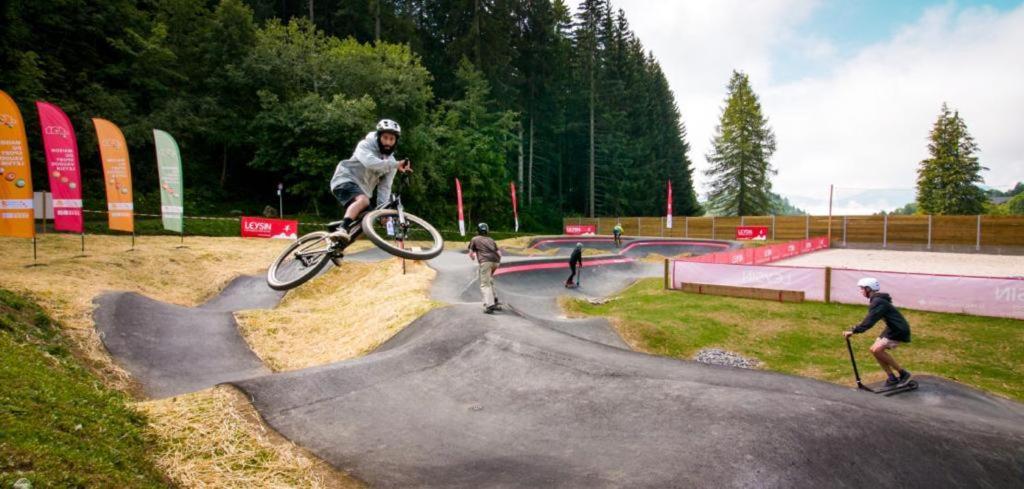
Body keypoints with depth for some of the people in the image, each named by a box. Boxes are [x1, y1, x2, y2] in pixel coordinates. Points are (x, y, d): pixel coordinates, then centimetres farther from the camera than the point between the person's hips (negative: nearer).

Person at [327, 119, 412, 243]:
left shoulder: (391, 162, 6)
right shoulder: (365, 145, -9)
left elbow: (384, 187, -1)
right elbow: (370, 163, -33)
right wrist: (396, 165, -44)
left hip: (362, 190, 8)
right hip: (345, 181, -7)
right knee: (363, 200, -36)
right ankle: (341, 229, -49)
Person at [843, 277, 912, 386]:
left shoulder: (878, 302, -21)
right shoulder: (877, 300, 10)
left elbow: (870, 320, -29)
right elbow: (870, 319, 15)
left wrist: (853, 331, -32)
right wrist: (856, 328, 8)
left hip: (899, 330, -10)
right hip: (892, 328, 10)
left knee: (877, 350, -18)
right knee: (874, 349, 5)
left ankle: (903, 373, -4)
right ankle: (892, 378, 11)